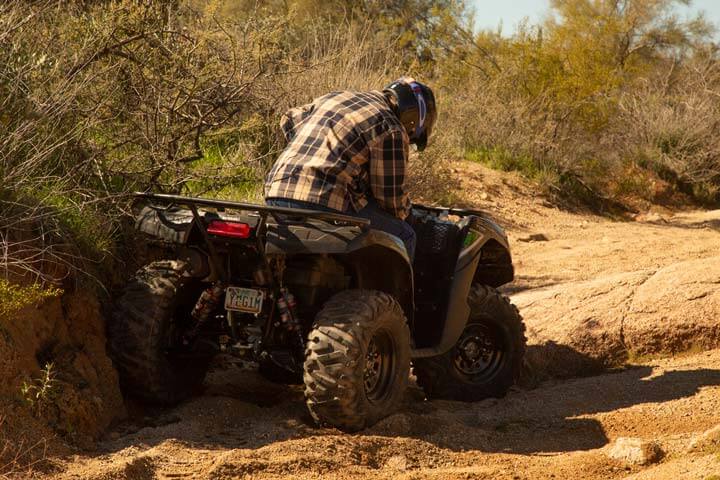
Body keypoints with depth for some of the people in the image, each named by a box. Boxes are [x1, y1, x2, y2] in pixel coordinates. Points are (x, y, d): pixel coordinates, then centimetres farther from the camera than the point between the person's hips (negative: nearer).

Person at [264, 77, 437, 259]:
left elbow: (289, 120, 39)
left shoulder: (334, 97, 23)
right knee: (403, 236, 4)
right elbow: (394, 200, 1)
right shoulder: (391, 131, -1)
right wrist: (403, 210, 24)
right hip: (321, 205, -8)